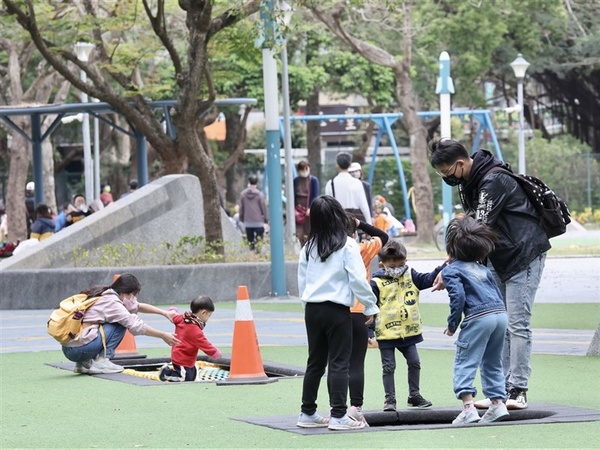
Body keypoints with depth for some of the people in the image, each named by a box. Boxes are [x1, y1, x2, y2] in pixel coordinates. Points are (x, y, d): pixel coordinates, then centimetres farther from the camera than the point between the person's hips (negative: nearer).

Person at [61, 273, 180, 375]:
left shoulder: (105, 295, 17)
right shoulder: (111, 302, -9)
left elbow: (137, 306, 25)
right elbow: (136, 325, -10)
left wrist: (164, 313, 21)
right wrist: (163, 336, -2)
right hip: (80, 349, -9)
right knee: (120, 324, -3)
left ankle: (84, 364, 13)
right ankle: (101, 362, -7)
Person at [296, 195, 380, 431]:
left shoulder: (308, 247, 7)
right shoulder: (347, 245, -9)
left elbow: (301, 281, 11)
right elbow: (358, 279, -10)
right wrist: (370, 306, 0)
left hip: (312, 309, 5)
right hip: (337, 310, -5)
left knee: (315, 362, 14)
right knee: (339, 363, -2)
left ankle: (307, 413, 18)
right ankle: (338, 415, -5)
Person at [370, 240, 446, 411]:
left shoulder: (410, 275, 3)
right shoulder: (377, 283, -10)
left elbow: (427, 280, 1)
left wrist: (445, 267, -11)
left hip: (408, 331, 4)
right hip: (386, 333, -4)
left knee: (414, 363, 10)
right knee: (388, 367, 3)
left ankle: (414, 395, 24)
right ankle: (390, 399, 12)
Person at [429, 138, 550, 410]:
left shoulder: (494, 181, -25)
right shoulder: (467, 183, 5)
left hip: (524, 255, -9)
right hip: (498, 259, 9)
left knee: (517, 323, -9)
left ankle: (518, 391, -7)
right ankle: (500, 390, 6)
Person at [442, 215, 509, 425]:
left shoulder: (451, 270, 5)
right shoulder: (482, 268, 27)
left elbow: (458, 296, -9)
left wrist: (452, 324, -2)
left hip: (478, 318, -7)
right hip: (501, 314, 7)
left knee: (464, 363, -3)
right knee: (492, 363, 20)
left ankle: (468, 407, -14)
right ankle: (498, 403, 15)